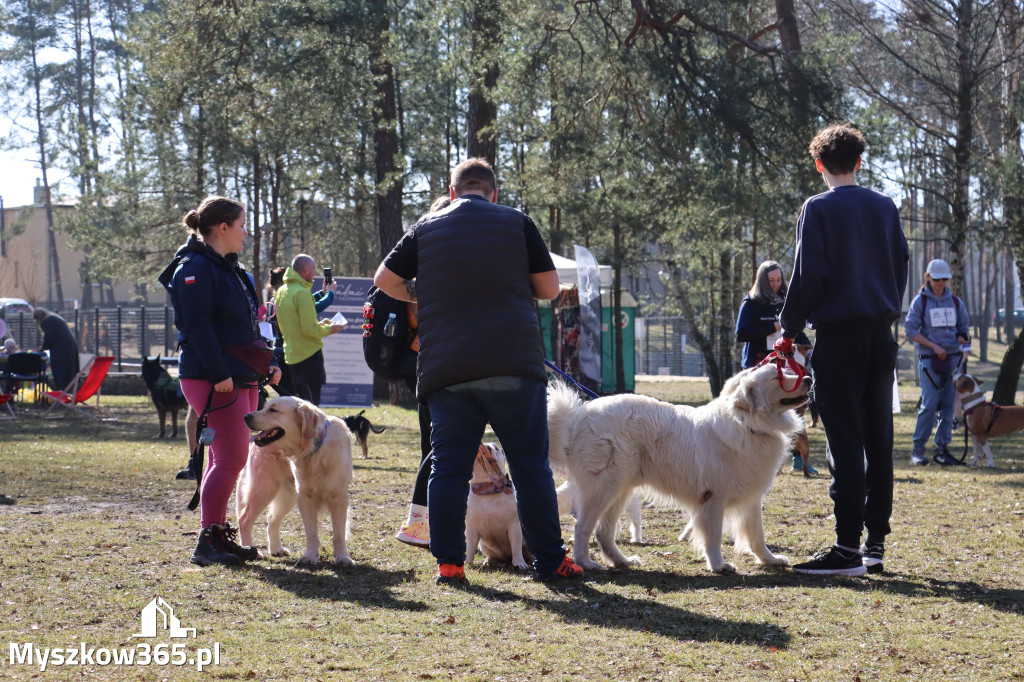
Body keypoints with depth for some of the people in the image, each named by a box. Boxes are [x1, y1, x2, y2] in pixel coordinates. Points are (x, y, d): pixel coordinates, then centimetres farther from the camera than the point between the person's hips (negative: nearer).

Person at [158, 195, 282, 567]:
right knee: (231, 458, -12)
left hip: (241, 378, 10)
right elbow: (197, 325, -18)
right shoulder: (196, 269, -10)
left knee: (226, 459, 11)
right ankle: (208, 541, -9)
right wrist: (219, 373, -23)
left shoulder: (234, 270, 20)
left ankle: (218, 535, 16)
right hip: (211, 379, -10)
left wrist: (267, 363, 15)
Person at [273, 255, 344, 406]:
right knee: (311, 404, -6)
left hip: (291, 354, 8)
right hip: (309, 354, -8)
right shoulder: (302, 293, -16)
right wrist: (329, 329, -4)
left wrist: (318, 324, 17)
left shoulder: (281, 291, 10)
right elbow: (310, 329, -20)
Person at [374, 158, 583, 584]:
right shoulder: (517, 223, 5)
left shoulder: (426, 229, 9)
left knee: (448, 467, 5)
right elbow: (549, 289, 6)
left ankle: (448, 562, 3)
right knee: (530, 465, 4)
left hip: (446, 369, 1)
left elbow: (385, 280, 12)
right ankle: (550, 560, 6)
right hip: (514, 364, -1)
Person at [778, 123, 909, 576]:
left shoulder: (819, 210, -8)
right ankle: (876, 543, 12)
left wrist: (790, 331, -3)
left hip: (838, 335, -5)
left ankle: (848, 548, -9)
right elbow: (901, 264, 14)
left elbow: (808, 276, -12)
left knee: (844, 441, -6)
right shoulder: (885, 207, 9)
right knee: (879, 440, 9)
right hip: (881, 334, 5)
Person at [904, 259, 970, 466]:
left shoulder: (955, 302, 12)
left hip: (952, 358, 4)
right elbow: (910, 329, -4)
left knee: (948, 406, 2)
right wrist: (934, 346, -11)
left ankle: (942, 448, 8)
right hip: (929, 359, -4)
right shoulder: (920, 301, 0)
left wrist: (962, 337, -2)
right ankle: (917, 449, -4)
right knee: (929, 404, -12)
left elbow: (964, 326, 22)